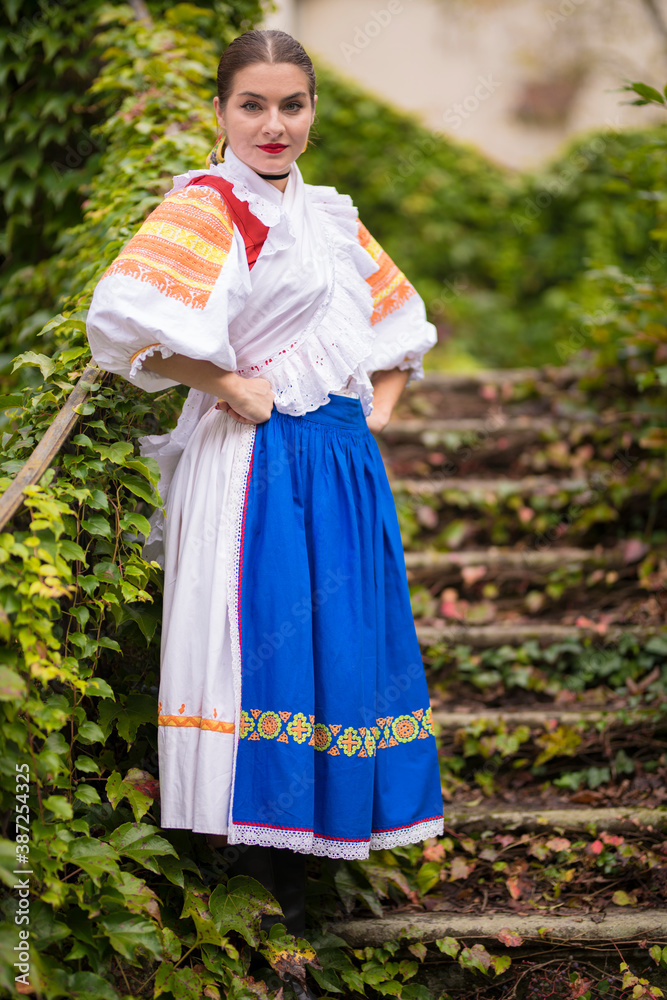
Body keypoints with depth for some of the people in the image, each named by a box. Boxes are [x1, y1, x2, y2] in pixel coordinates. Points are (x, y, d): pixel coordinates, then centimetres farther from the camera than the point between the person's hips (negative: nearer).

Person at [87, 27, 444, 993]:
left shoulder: (332, 218, 16)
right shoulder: (204, 206, -6)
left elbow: (400, 323, 27)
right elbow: (124, 318, -20)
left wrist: (377, 412, 11)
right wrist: (227, 385, -15)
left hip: (342, 466, 7)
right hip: (254, 467, -7)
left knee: (345, 644, 9)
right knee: (259, 636, -6)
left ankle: (316, 839, 20)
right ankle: (260, 851, 4)